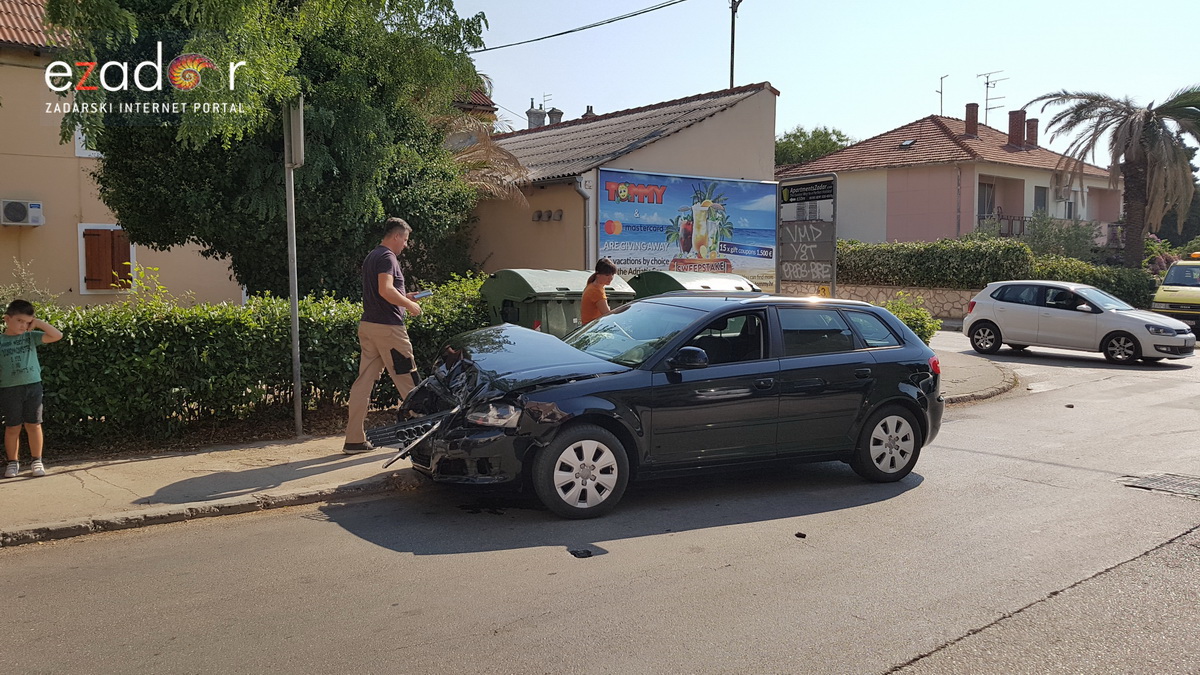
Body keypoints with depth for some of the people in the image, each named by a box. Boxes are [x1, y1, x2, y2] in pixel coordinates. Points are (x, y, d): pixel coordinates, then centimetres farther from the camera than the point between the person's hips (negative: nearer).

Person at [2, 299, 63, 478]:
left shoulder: (31, 336, 4)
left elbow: (57, 335, -4)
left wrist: (38, 323, -7)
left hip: (33, 386, 1)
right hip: (9, 388, -1)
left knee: (33, 425, 6)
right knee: (12, 427, 5)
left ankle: (37, 460, 15)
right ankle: (13, 462, 16)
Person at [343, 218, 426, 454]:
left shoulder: (371, 257, 19)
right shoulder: (387, 257, -11)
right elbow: (385, 290, -24)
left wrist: (404, 297, 22)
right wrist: (410, 305, -11)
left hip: (367, 325, 9)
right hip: (387, 327, -9)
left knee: (364, 381, 6)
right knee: (407, 380, 2)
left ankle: (354, 439, 6)